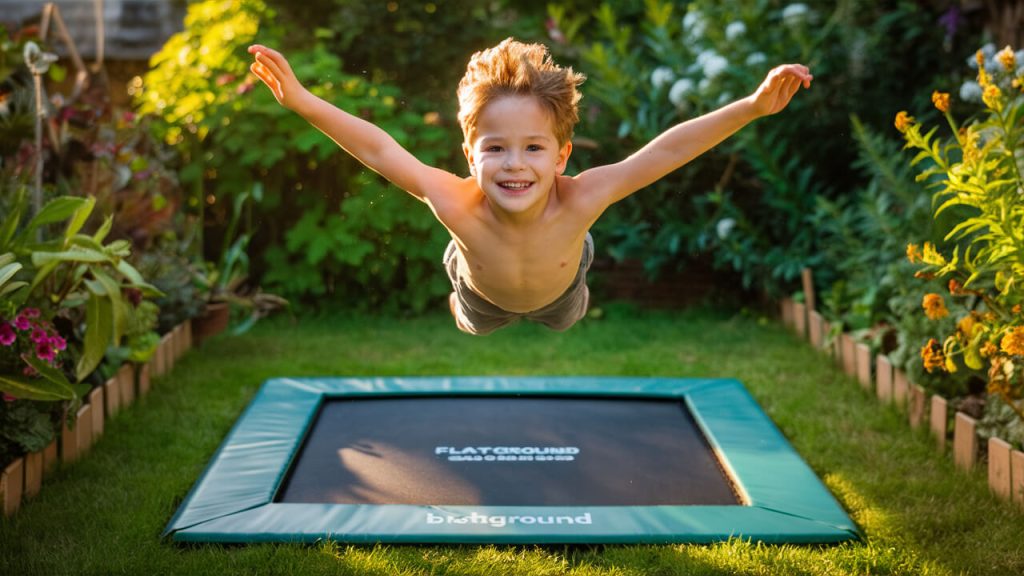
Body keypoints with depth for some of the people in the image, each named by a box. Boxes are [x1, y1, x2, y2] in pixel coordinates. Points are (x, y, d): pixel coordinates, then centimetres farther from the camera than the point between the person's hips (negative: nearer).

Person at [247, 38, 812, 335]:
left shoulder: (579, 201, -49)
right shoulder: (459, 208, -50)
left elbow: (667, 150, -46)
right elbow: (380, 151, -46)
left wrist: (753, 106, -53)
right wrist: (304, 102, -55)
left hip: (558, 287, 1)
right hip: (485, 290, -1)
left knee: (567, 317, 37)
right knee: (474, 322, 35)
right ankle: (462, 303, 69)